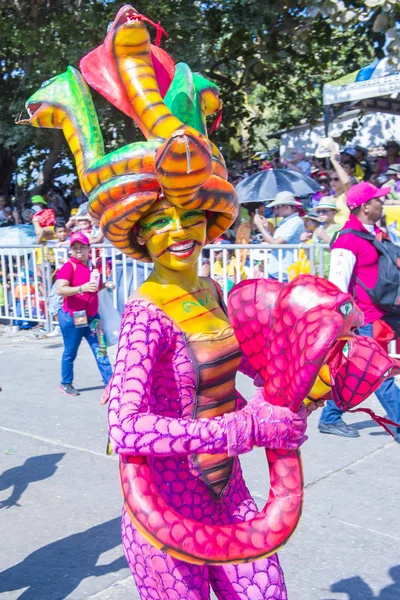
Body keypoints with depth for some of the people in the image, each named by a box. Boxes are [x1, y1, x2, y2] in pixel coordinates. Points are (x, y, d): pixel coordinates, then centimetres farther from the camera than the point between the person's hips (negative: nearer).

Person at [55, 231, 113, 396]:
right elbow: (60, 290, -26)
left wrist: (104, 285, 6)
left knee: (100, 349, 2)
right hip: (72, 317, -6)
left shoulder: (91, 265, 9)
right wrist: (82, 288, -37)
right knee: (70, 352, 7)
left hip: (91, 317, 6)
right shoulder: (69, 266, -12)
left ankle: (110, 381, 5)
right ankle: (65, 384, 23)